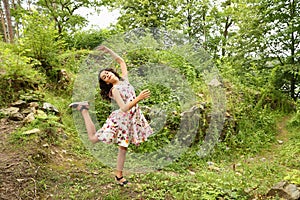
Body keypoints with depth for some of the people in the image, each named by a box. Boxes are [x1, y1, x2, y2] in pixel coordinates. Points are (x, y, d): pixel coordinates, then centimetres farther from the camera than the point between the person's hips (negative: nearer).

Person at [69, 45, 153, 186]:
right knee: (93, 138, 2)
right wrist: (139, 98, -35)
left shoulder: (124, 80, 4)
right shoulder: (114, 90, -15)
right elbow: (124, 108, -25)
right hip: (121, 119, -6)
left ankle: (119, 175, 20)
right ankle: (83, 109, 13)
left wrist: (108, 51, 6)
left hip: (132, 119, 6)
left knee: (123, 147, 10)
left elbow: (121, 61, 15)